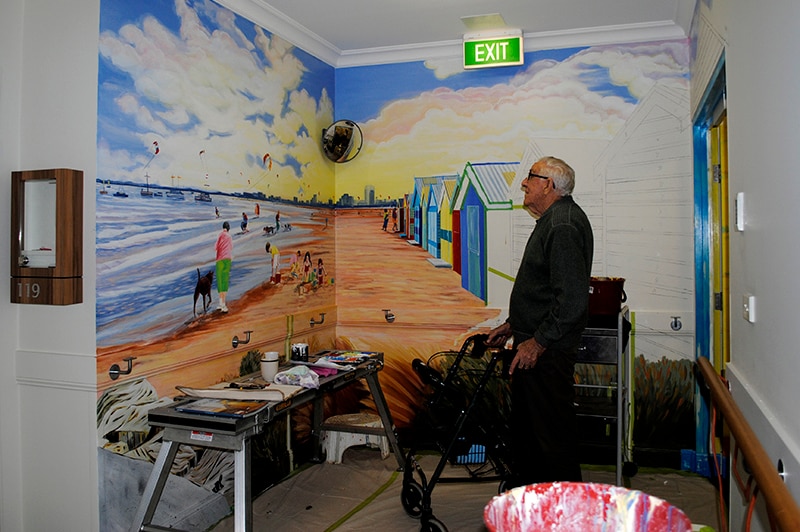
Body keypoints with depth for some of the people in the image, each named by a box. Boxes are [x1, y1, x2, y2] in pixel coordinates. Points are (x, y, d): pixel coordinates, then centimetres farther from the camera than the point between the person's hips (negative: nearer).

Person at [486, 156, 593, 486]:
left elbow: (572, 298, -26)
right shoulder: (553, 220, 17)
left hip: (547, 351, -11)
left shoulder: (564, 225, -18)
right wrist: (512, 325, 21)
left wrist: (538, 342, -22)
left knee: (551, 432, -1)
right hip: (533, 344, 11)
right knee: (524, 428, 20)